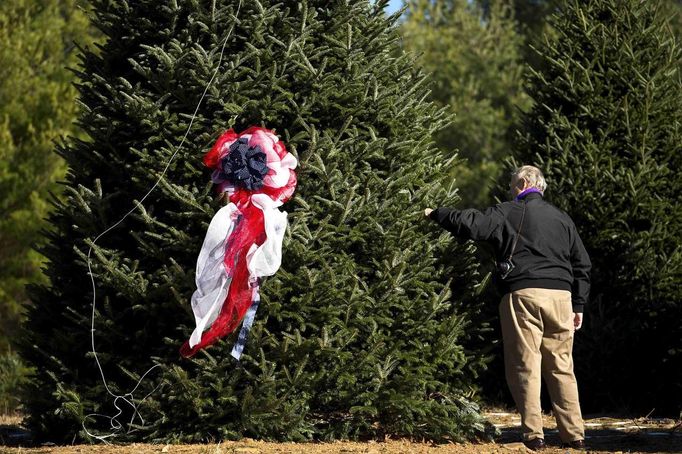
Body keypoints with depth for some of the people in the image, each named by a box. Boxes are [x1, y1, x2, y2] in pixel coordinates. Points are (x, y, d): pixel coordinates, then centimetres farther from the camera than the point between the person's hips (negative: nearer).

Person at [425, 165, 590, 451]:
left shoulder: (508, 213, 3)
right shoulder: (562, 219, 19)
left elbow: (471, 225, -9)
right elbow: (582, 264, 19)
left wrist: (436, 214, 6)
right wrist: (578, 306, 23)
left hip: (523, 294, -4)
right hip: (560, 297, 4)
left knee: (525, 366, -1)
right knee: (561, 368, 8)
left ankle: (533, 435, -5)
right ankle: (574, 435, 6)